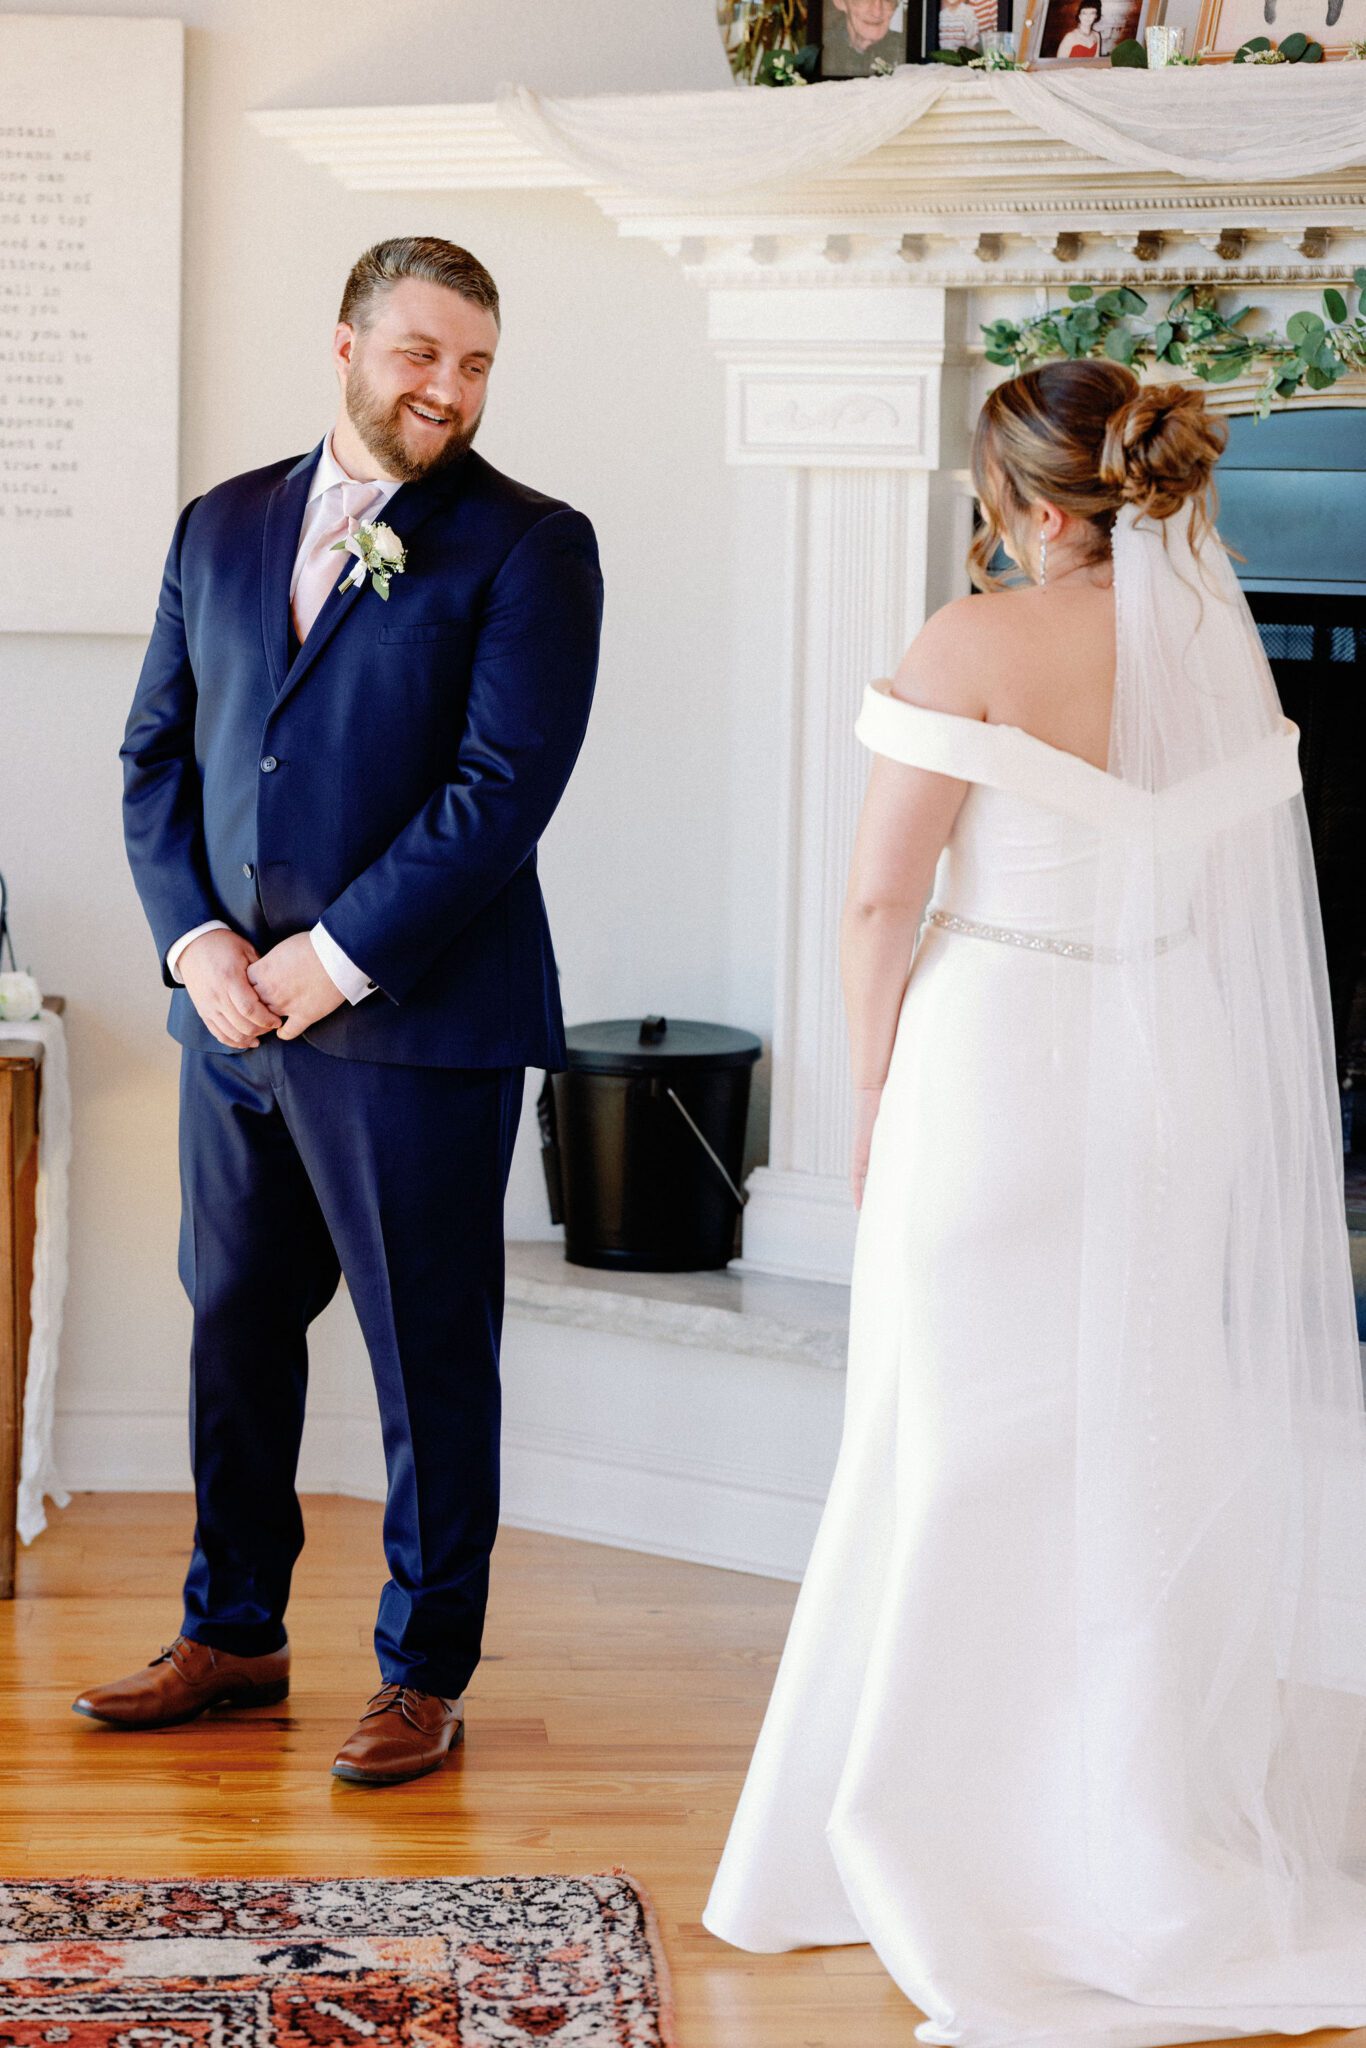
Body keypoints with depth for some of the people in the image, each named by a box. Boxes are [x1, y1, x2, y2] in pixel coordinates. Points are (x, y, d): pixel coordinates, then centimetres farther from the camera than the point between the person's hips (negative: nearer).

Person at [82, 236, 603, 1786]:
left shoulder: (527, 547, -4)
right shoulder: (219, 528, 12)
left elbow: (504, 787, -13)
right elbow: (156, 757, 11)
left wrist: (336, 958, -15)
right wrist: (196, 942, -5)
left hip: (418, 1021, -5)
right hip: (232, 1015, 5)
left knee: (429, 1355, 4)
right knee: (233, 1324, 15)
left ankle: (424, 1674, 17)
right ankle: (233, 1632, 31)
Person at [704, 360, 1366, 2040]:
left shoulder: (980, 647, -13)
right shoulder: (1223, 643, 4)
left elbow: (882, 900, -12)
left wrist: (871, 1101, 0)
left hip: (1002, 1074, -5)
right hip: (1182, 1085, 5)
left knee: (969, 1467, 5)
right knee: (1147, 1460, 14)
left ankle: (974, 1853, 14)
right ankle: (1151, 1838, 23)